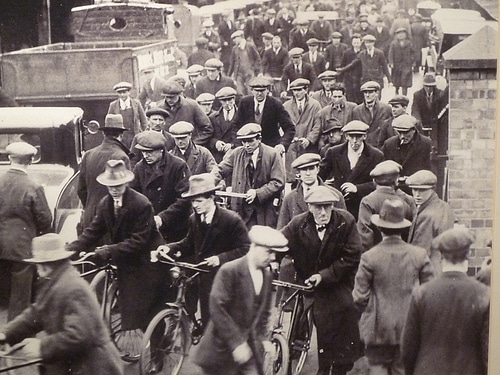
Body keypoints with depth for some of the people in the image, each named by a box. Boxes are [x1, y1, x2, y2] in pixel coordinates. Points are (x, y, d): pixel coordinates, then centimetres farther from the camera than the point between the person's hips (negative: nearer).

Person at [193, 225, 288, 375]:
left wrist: (264, 338, 1)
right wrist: (237, 343, -21)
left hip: (252, 349, 6)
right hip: (223, 349, -6)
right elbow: (217, 310, -20)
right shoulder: (229, 271, -15)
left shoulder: (267, 276, 6)